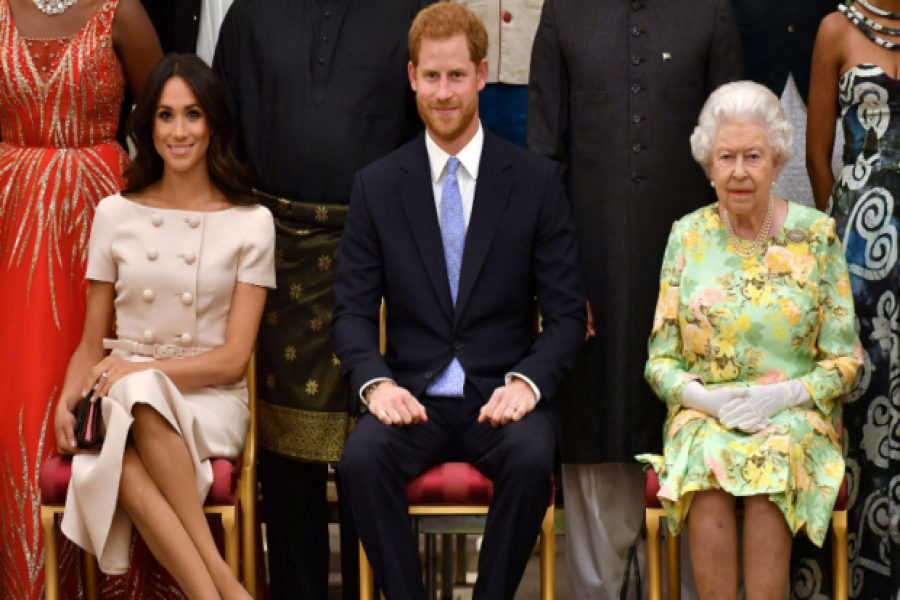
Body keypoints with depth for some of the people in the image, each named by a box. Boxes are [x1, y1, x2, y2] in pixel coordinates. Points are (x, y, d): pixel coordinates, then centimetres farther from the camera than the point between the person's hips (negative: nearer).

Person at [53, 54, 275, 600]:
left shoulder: (250, 223, 4)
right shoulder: (116, 215, 11)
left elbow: (233, 358, 0)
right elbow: (92, 343, 14)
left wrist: (138, 371, -13)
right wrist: (68, 400, -7)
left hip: (211, 402, -1)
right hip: (124, 400, 2)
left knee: (141, 394, -38)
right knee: (123, 467, -35)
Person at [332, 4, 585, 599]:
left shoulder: (536, 180, 3)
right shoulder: (377, 185, 7)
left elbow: (567, 312, 3)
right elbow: (352, 310, 5)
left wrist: (527, 381, -15)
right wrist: (375, 381, -14)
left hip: (504, 394, -1)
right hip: (413, 394, 1)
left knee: (531, 459, -33)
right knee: (362, 457, -30)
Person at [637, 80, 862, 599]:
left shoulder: (816, 235, 3)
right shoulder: (688, 236, 6)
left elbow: (845, 359, 4)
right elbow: (660, 361, 7)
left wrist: (785, 394, -14)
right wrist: (710, 399, -13)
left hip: (796, 415, -1)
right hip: (703, 415, 1)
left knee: (774, 459, -33)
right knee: (707, 463, -32)